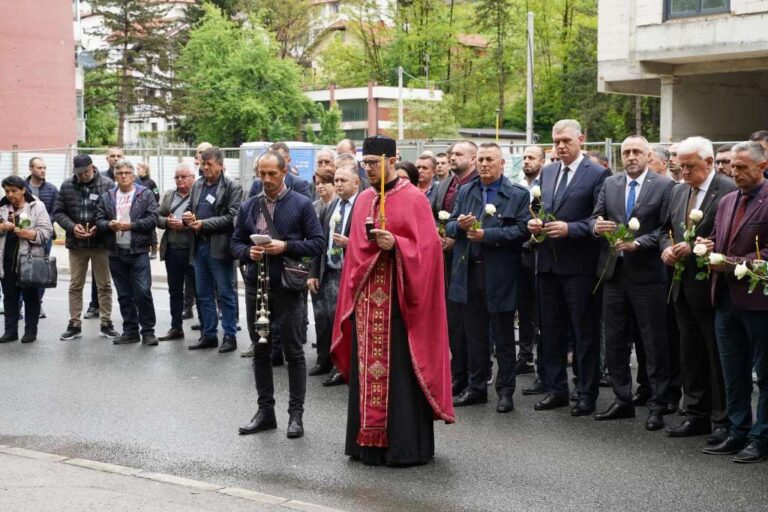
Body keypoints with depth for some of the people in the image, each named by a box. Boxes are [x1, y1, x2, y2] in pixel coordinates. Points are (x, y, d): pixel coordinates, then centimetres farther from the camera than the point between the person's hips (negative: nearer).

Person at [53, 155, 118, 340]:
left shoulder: (107, 184, -6)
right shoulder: (67, 186, 3)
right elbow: (58, 212, 4)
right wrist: (72, 226, -13)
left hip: (100, 243, -2)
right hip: (76, 244, 3)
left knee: (104, 285, 6)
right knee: (75, 285, 9)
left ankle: (106, 323, 15)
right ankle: (74, 324, 16)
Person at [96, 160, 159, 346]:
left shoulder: (145, 194, 2)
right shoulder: (107, 197, 12)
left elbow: (152, 219, -7)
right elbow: (99, 220, 8)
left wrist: (131, 225, -16)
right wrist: (110, 225, -13)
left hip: (138, 251, -4)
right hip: (116, 252, 4)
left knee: (143, 292, -8)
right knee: (124, 295, 9)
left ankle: (148, 331, 2)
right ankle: (130, 331, 17)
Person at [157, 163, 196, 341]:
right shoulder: (168, 195, 14)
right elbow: (157, 217, 13)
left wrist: (185, 225, -20)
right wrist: (167, 222, -7)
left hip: (192, 250, -6)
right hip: (172, 250, 6)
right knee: (175, 291, 13)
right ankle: (176, 328, 21)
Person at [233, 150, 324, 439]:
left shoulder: (301, 205, -2)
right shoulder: (249, 207, 10)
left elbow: (317, 243, -5)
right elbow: (236, 242, 14)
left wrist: (285, 247, -18)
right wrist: (247, 252, -8)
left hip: (288, 288, -4)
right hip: (255, 286, 4)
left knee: (293, 352, 2)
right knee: (260, 351, 10)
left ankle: (296, 414, 10)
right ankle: (265, 411, 21)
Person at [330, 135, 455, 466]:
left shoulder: (413, 199, -6)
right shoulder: (363, 200, 13)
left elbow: (427, 246, -10)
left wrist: (395, 244, -25)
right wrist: (351, 295, 13)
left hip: (397, 300, -6)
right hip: (365, 300, 6)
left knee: (398, 370, -4)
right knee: (365, 368, 9)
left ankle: (405, 445, 4)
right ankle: (367, 440, 18)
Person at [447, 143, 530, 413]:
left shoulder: (518, 194, -2)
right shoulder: (465, 192, 13)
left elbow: (522, 230, -13)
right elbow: (449, 227, 12)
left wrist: (487, 235, -18)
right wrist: (459, 225, -11)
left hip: (499, 275, -4)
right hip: (469, 272, 5)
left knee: (503, 337, 5)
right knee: (475, 335, 12)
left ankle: (505, 391, 13)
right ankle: (476, 387, 22)